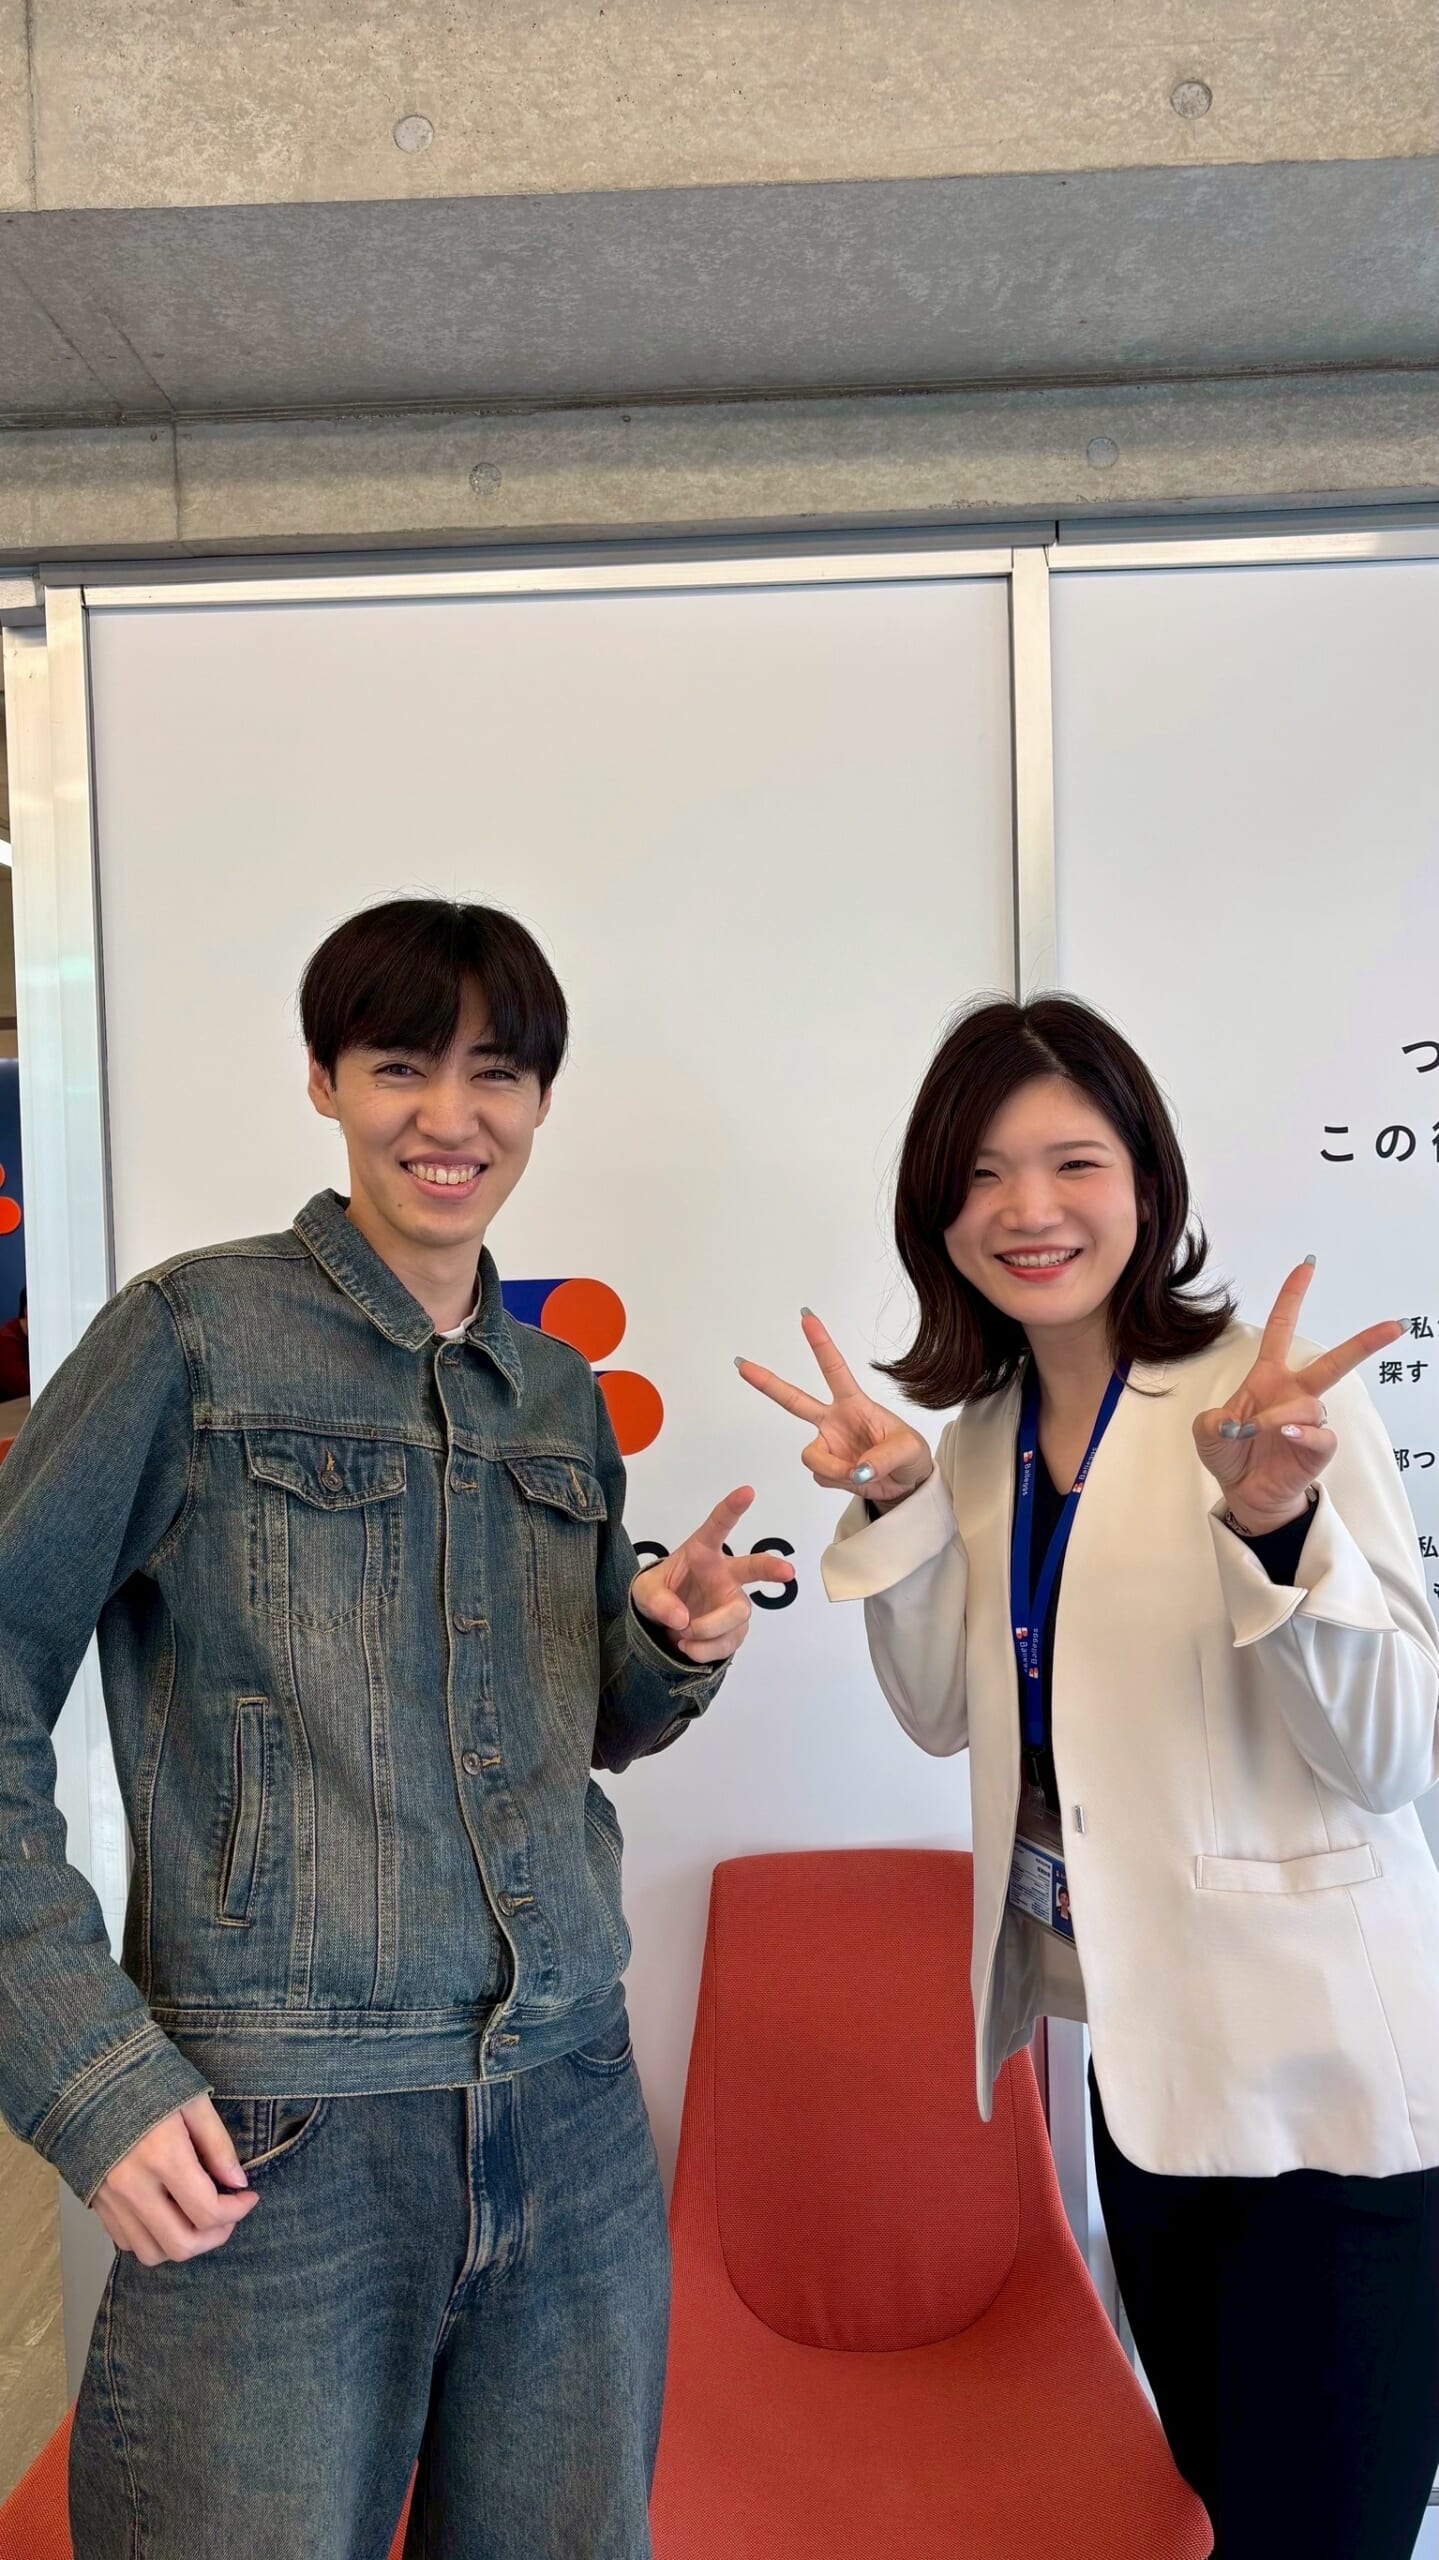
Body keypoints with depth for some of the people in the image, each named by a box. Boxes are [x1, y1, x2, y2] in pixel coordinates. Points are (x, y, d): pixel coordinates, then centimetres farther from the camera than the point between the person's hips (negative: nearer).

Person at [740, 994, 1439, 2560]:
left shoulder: (1275, 1393, -18)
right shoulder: (985, 1424, 2)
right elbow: (948, 1713, 6)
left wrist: (1274, 1521, -36)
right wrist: (894, 1504, -8)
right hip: (1135, 2048, 6)